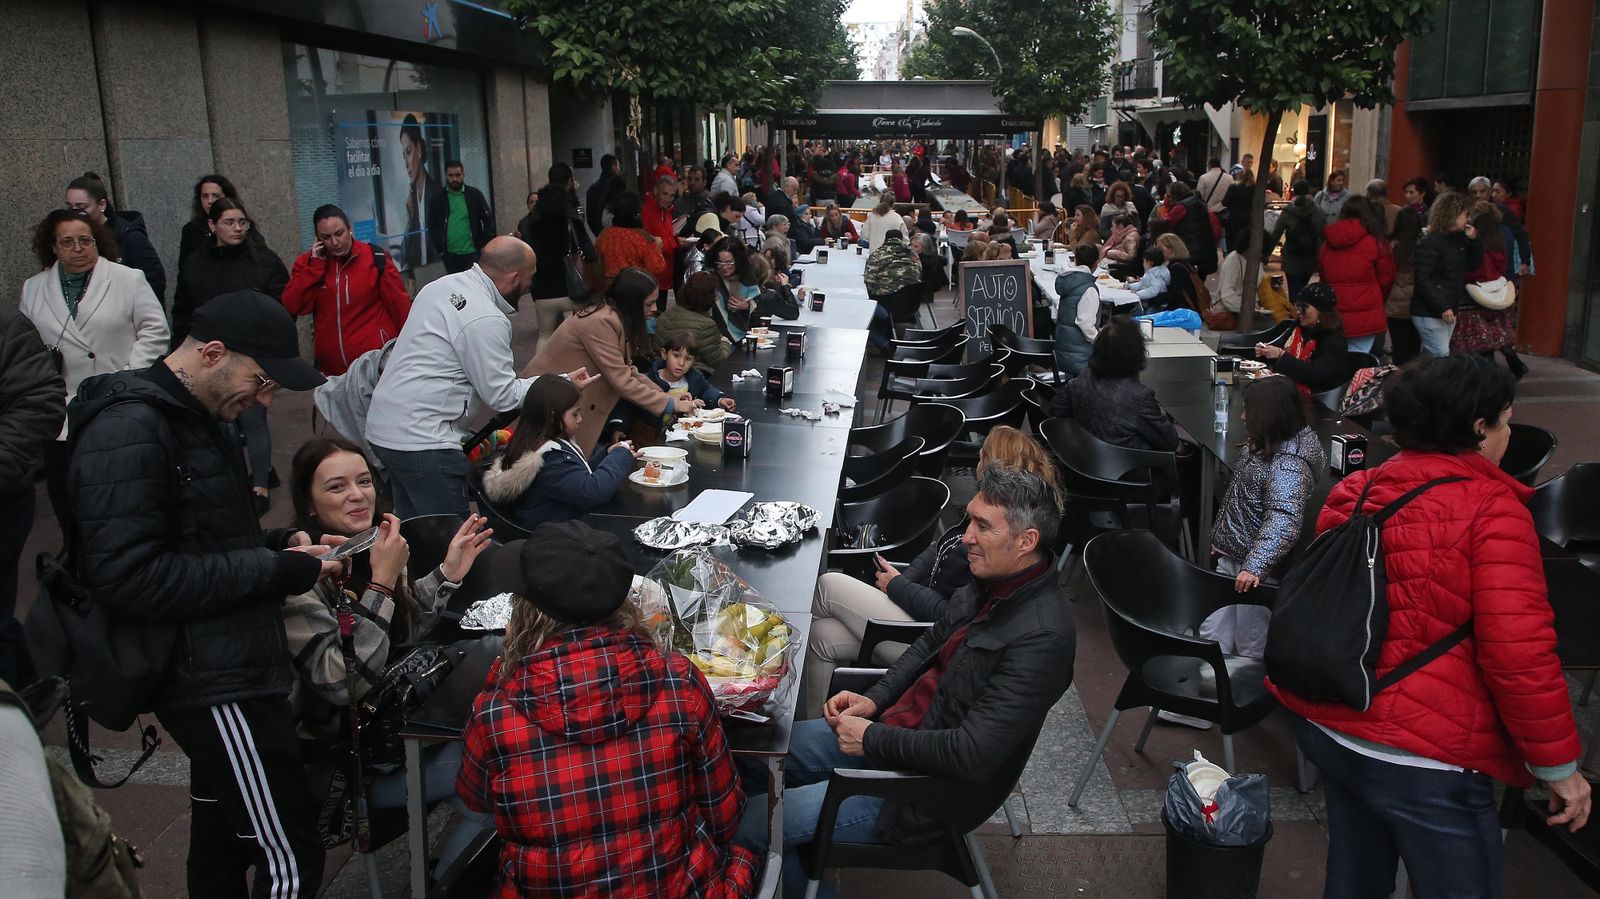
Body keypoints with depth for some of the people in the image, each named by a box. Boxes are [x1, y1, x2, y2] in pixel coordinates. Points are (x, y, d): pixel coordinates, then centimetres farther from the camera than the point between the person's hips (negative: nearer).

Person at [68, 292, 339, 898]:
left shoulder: (189, 417, 14)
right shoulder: (130, 432, -18)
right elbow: (128, 578, -25)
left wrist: (278, 544, 5)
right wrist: (275, 570, -21)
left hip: (226, 670, 11)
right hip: (213, 682, -10)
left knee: (222, 845, 22)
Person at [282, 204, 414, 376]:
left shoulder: (375, 258, -4)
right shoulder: (308, 263, 5)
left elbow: (399, 304, -2)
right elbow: (292, 307, -5)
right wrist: (314, 266, -11)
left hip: (377, 359, -3)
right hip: (331, 366, 3)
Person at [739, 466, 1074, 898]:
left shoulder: (1041, 637, -30)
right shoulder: (990, 580, -2)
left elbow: (973, 757, -31)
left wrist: (874, 740, -19)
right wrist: (874, 700, 1)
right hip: (895, 727, 9)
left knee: (749, 825, -10)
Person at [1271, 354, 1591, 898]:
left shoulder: (1352, 494, 5)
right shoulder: (1491, 509, -14)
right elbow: (1520, 653, -18)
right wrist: (1559, 766, -8)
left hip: (1323, 725, 7)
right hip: (1422, 755, -7)